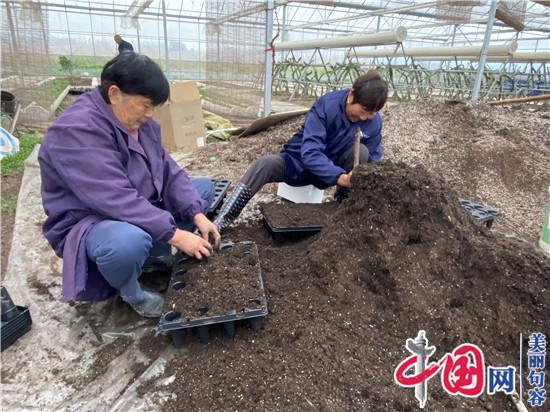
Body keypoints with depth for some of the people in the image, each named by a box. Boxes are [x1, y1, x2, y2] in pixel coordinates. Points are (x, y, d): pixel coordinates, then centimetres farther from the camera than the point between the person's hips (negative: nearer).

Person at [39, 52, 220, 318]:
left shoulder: (137, 120, 0)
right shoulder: (76, 130, -27)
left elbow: (167, 172, -2)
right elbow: (118, 200, -34)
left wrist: (198, 215, -14)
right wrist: (175, 234, -33)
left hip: (141, 209, 9)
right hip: (88, 222, -8)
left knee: (204, 187, 8)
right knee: (130, 241, -43)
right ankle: (130, 293, -7)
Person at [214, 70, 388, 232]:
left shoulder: (374, 121, -14)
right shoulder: (326, 105, -26)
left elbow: (374, 160, -6)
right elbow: (309, 152, -36)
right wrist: (339, 176, -47)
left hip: (332, 166, 3)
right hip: (298, 162, -3)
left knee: (362, 152, -26)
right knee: (264, 164, -32)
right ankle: (223, 220, -25)